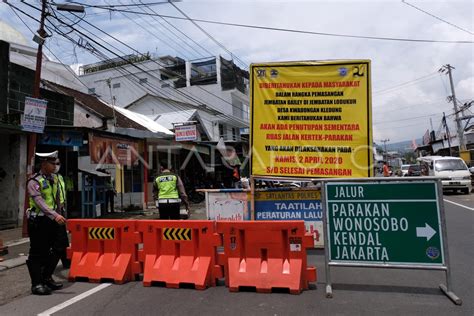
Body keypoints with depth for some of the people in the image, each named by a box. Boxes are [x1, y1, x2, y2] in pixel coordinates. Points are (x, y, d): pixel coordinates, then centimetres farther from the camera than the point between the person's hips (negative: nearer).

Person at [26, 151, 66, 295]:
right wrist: (55, 215, -38)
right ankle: (36, 284, 11)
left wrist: (59, 214, 13)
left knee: (53, 251, 14)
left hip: (52, 220, 7)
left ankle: (47, 278, 31)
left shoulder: (54, 178, 8)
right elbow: (40, 202, -27)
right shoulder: (34, 182, -14)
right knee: (37, 253, 1)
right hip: (38, 222, -7)